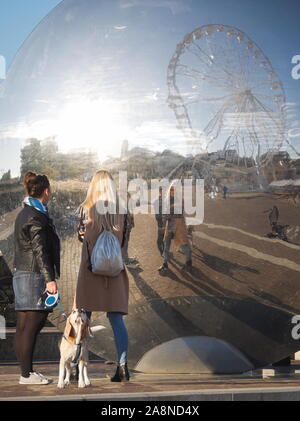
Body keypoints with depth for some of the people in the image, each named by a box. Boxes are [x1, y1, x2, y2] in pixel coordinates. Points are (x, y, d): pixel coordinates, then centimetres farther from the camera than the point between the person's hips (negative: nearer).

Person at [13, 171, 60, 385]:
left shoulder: (26, 213, 17)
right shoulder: (35, 217, -14)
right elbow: (39, 250, -20)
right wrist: (49, 279, -23)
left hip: (24, 273, 10)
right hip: (33, 274, -10)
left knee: (27, 325, 12)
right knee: (29, 325, -6)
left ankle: (28, 370, 17)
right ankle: (26, 374, -2)